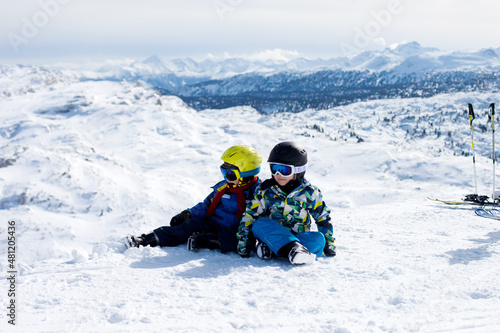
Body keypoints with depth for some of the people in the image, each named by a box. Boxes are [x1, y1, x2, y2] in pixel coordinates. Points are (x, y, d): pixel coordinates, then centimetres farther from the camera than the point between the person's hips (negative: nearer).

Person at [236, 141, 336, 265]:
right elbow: (250, 215, 1)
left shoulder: (309, 193, 0)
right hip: (272, 234, 0)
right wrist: (242, 241, -5)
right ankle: (292, 249, -50)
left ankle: (269, 248, -40)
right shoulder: (265, 191, 1)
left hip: (298, 235, 0)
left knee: (318, 239, -29)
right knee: (260, 224, -29)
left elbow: (323, 219, 8)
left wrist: (329, 243, 4)